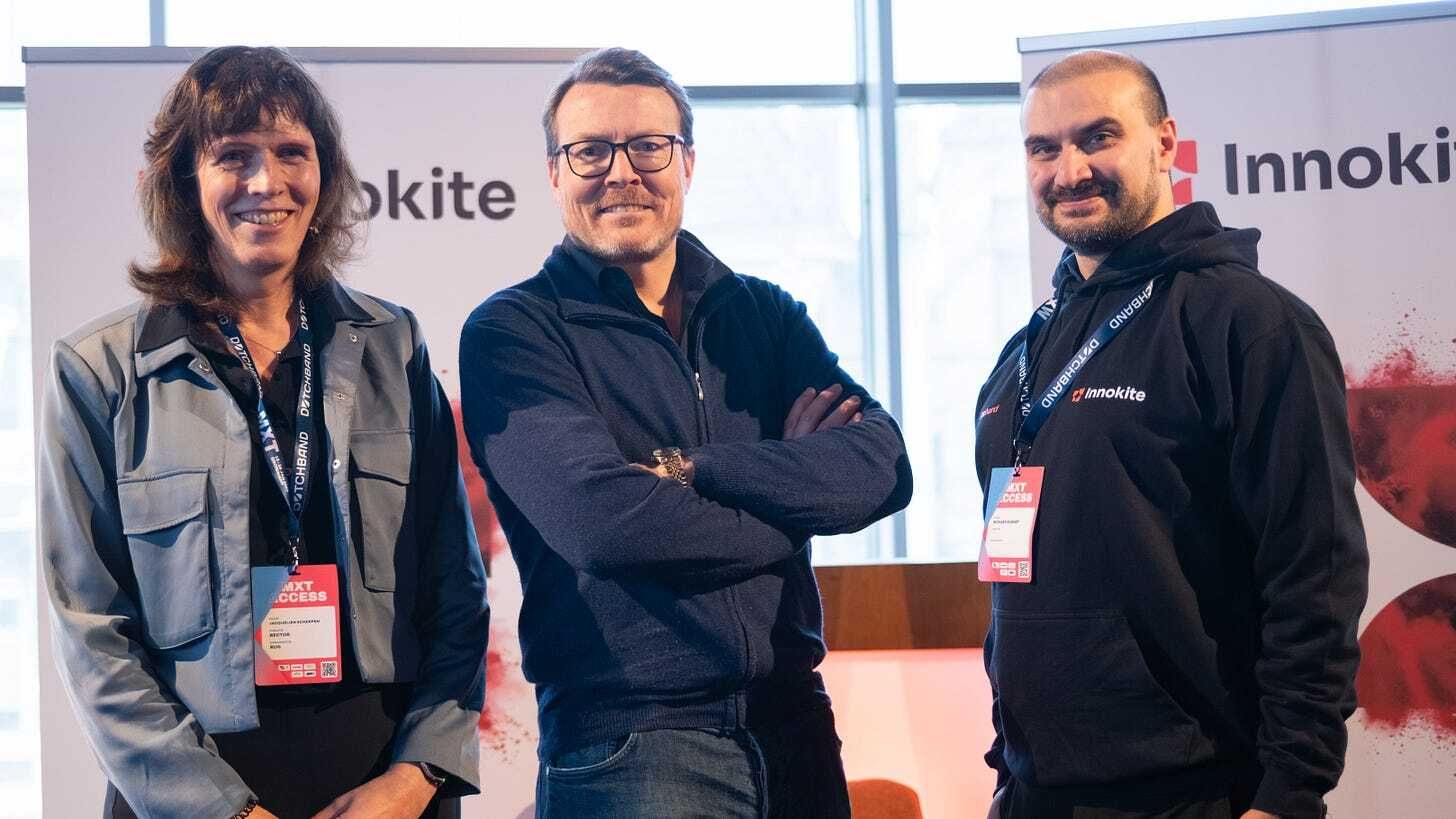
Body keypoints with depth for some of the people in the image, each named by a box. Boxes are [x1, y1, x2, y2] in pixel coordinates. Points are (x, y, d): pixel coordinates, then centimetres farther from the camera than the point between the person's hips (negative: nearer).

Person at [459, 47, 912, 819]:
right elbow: (601, 520, -20)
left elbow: (883, 466, -6)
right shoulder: (511, 334, -5)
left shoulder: (764, 314, 9)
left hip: (793, 726, 5)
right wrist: (797, 487, -8)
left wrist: (692, 471, -17)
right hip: (628, 745, -5)